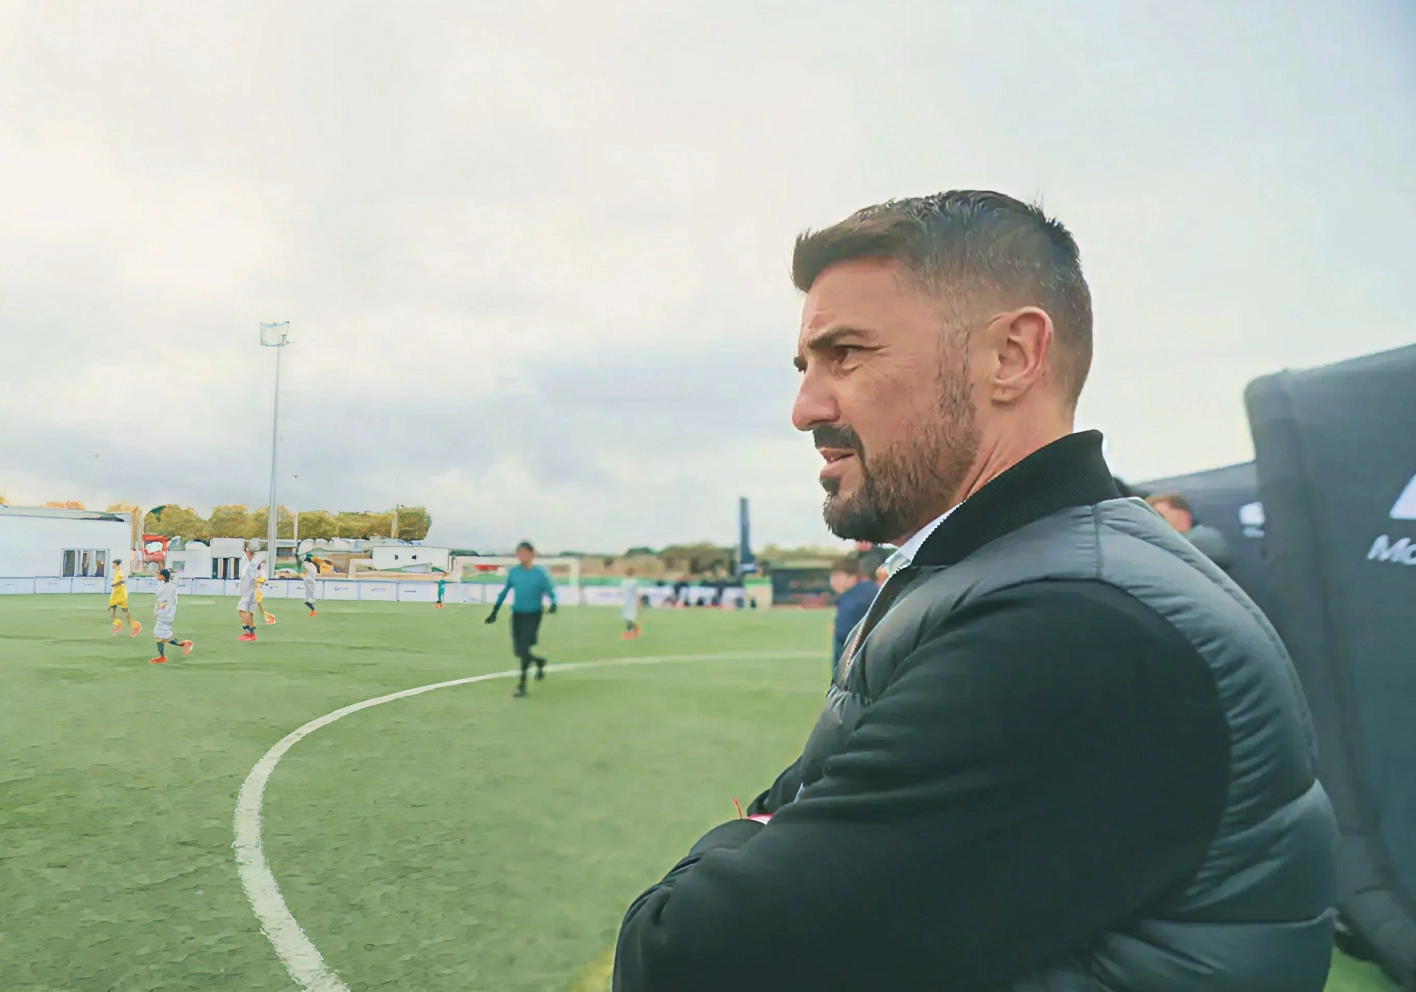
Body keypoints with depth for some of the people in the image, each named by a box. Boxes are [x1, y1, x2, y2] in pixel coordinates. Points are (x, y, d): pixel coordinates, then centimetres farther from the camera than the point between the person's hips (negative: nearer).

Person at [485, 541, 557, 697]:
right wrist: (494, 611, 10)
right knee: (518, 651, 7)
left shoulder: (540, 573, -10)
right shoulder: (513, 572, -1)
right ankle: (539, 662, 35)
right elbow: (504, 591, 10)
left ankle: (522, 684, 8)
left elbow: (550, 591, -7)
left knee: (524, 649, -9)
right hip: (517, 614, 4)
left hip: (533, 615, -4)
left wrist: (553, 603, -29)